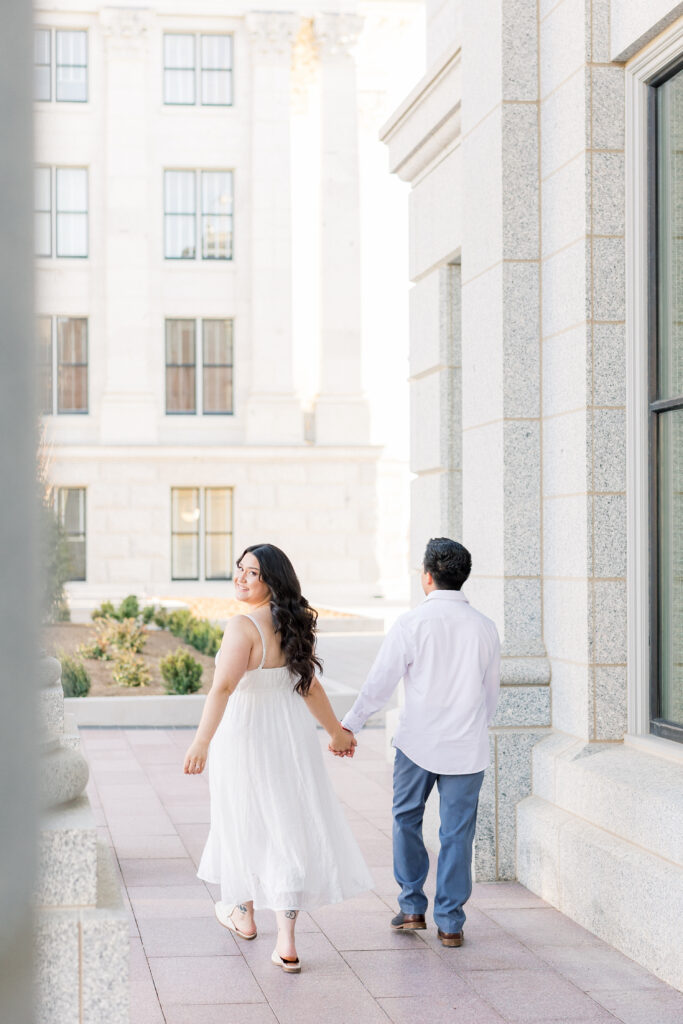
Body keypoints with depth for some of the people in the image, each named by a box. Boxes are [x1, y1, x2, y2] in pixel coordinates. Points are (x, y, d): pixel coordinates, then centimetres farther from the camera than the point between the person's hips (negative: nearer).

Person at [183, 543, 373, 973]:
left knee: (247, 822, 15)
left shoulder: (244, 626, -19)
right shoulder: (294, 626, 4)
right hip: (293, 732, 5)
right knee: (289, 825, 5)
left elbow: (223, 687, -30)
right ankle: (287, 944, 0)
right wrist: (337, 730, 25)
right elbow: (310, 686, 13)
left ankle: (244, 914, 37)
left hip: (245, 733, -5)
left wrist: (202, 741, -37)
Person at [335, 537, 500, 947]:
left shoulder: (412, 623, -9)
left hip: (418, 742, -2)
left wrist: (348, 726, 4)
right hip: (468, 747, 2)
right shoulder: (485, 627, 2)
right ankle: (450, 923, 11)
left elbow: (380, 683, -7)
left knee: (407, 820, 18)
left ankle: (412, 907, 20)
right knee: (457, 833, 7)